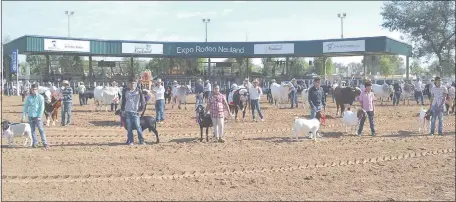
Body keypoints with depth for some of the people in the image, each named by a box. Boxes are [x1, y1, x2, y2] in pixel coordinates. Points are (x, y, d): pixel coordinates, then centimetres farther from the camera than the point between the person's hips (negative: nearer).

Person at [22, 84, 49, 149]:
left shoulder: (40, 97, -1)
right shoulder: (28, 97, 8)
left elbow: (42, 108, -4)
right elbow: (25, 107, 11)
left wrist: (39, 116, -11)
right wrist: (23, 116, 5)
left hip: (37, 116, -4)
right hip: (30, 116, 4)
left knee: (41, 130, -8)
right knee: (32, 130, 5)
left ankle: (45, 143, -7)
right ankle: (34, 143, 12)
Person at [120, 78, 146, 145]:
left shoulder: (138, 91, 1)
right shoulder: (126, 91, 9)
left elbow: (142, 100, 3)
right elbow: (123, 101, 15)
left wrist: (141, 109, -2)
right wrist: (122, 110, 10)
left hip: (135, 112, -2)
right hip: (127, 112, 3)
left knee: (138, 126, -9)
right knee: (129, 128, 2)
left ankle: (141, 140, -1)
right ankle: (130, 141, 10)